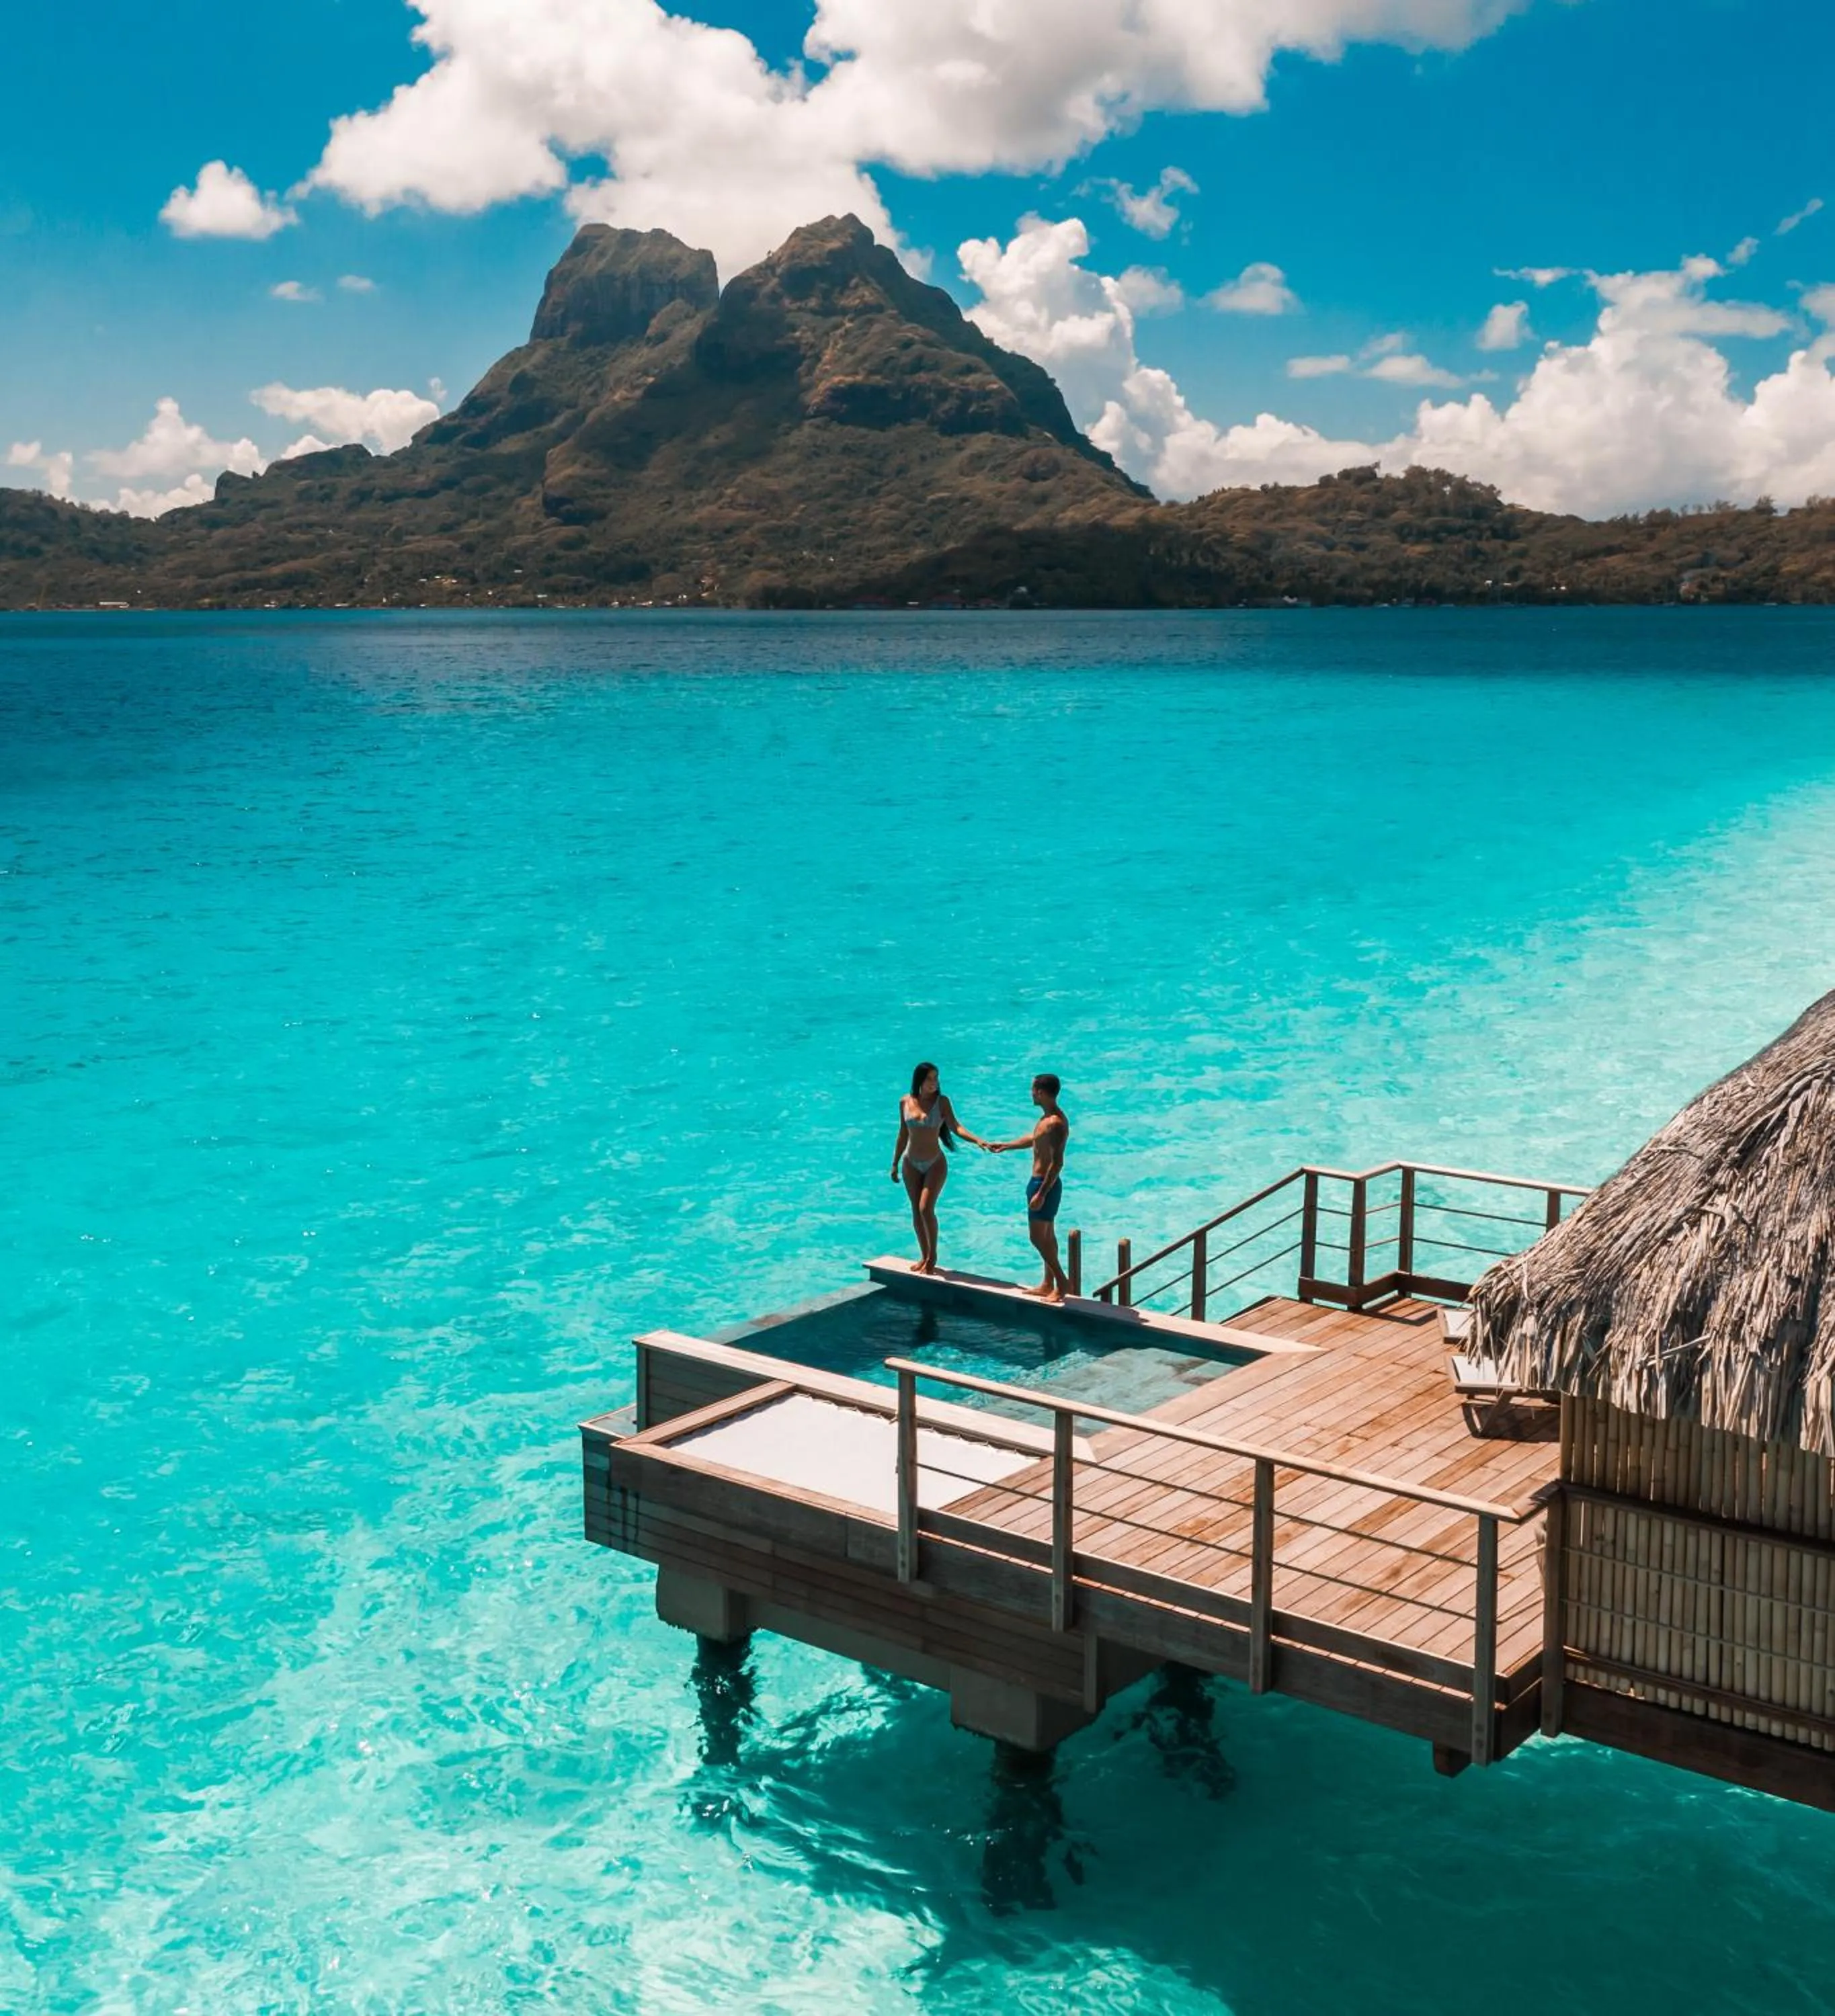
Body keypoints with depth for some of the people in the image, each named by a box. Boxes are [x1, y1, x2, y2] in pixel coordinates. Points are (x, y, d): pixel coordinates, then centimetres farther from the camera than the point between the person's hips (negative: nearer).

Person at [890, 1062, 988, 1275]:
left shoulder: (942, 1101, -8)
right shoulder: (905, 1102, 0)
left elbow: (955, 1127, -17)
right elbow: (903, 1135, 9)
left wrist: (977, 1140, -34)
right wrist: (895, 1164, 12)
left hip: (935, 1163, -3)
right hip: (911, 1164, 3)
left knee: (926, 1208, -14)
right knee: (916, 1212, 6)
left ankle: (933, 1256, 3)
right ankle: (924, 1256, 20)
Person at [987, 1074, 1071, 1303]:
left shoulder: (1055, 1124, -24)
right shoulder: (1048, 1117, 7)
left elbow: (1057, 1163, -27)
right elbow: (1035, 1138, 27)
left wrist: (1041, 1194, -28)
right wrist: (1006, 1146, 37)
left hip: (1045, 1184, -10)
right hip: (1039, 1182, 10)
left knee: (1037, 1237, -6)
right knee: (1047, 1235, 15)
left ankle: (1062, 1282, -1)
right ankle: (1048, 1284, 23)